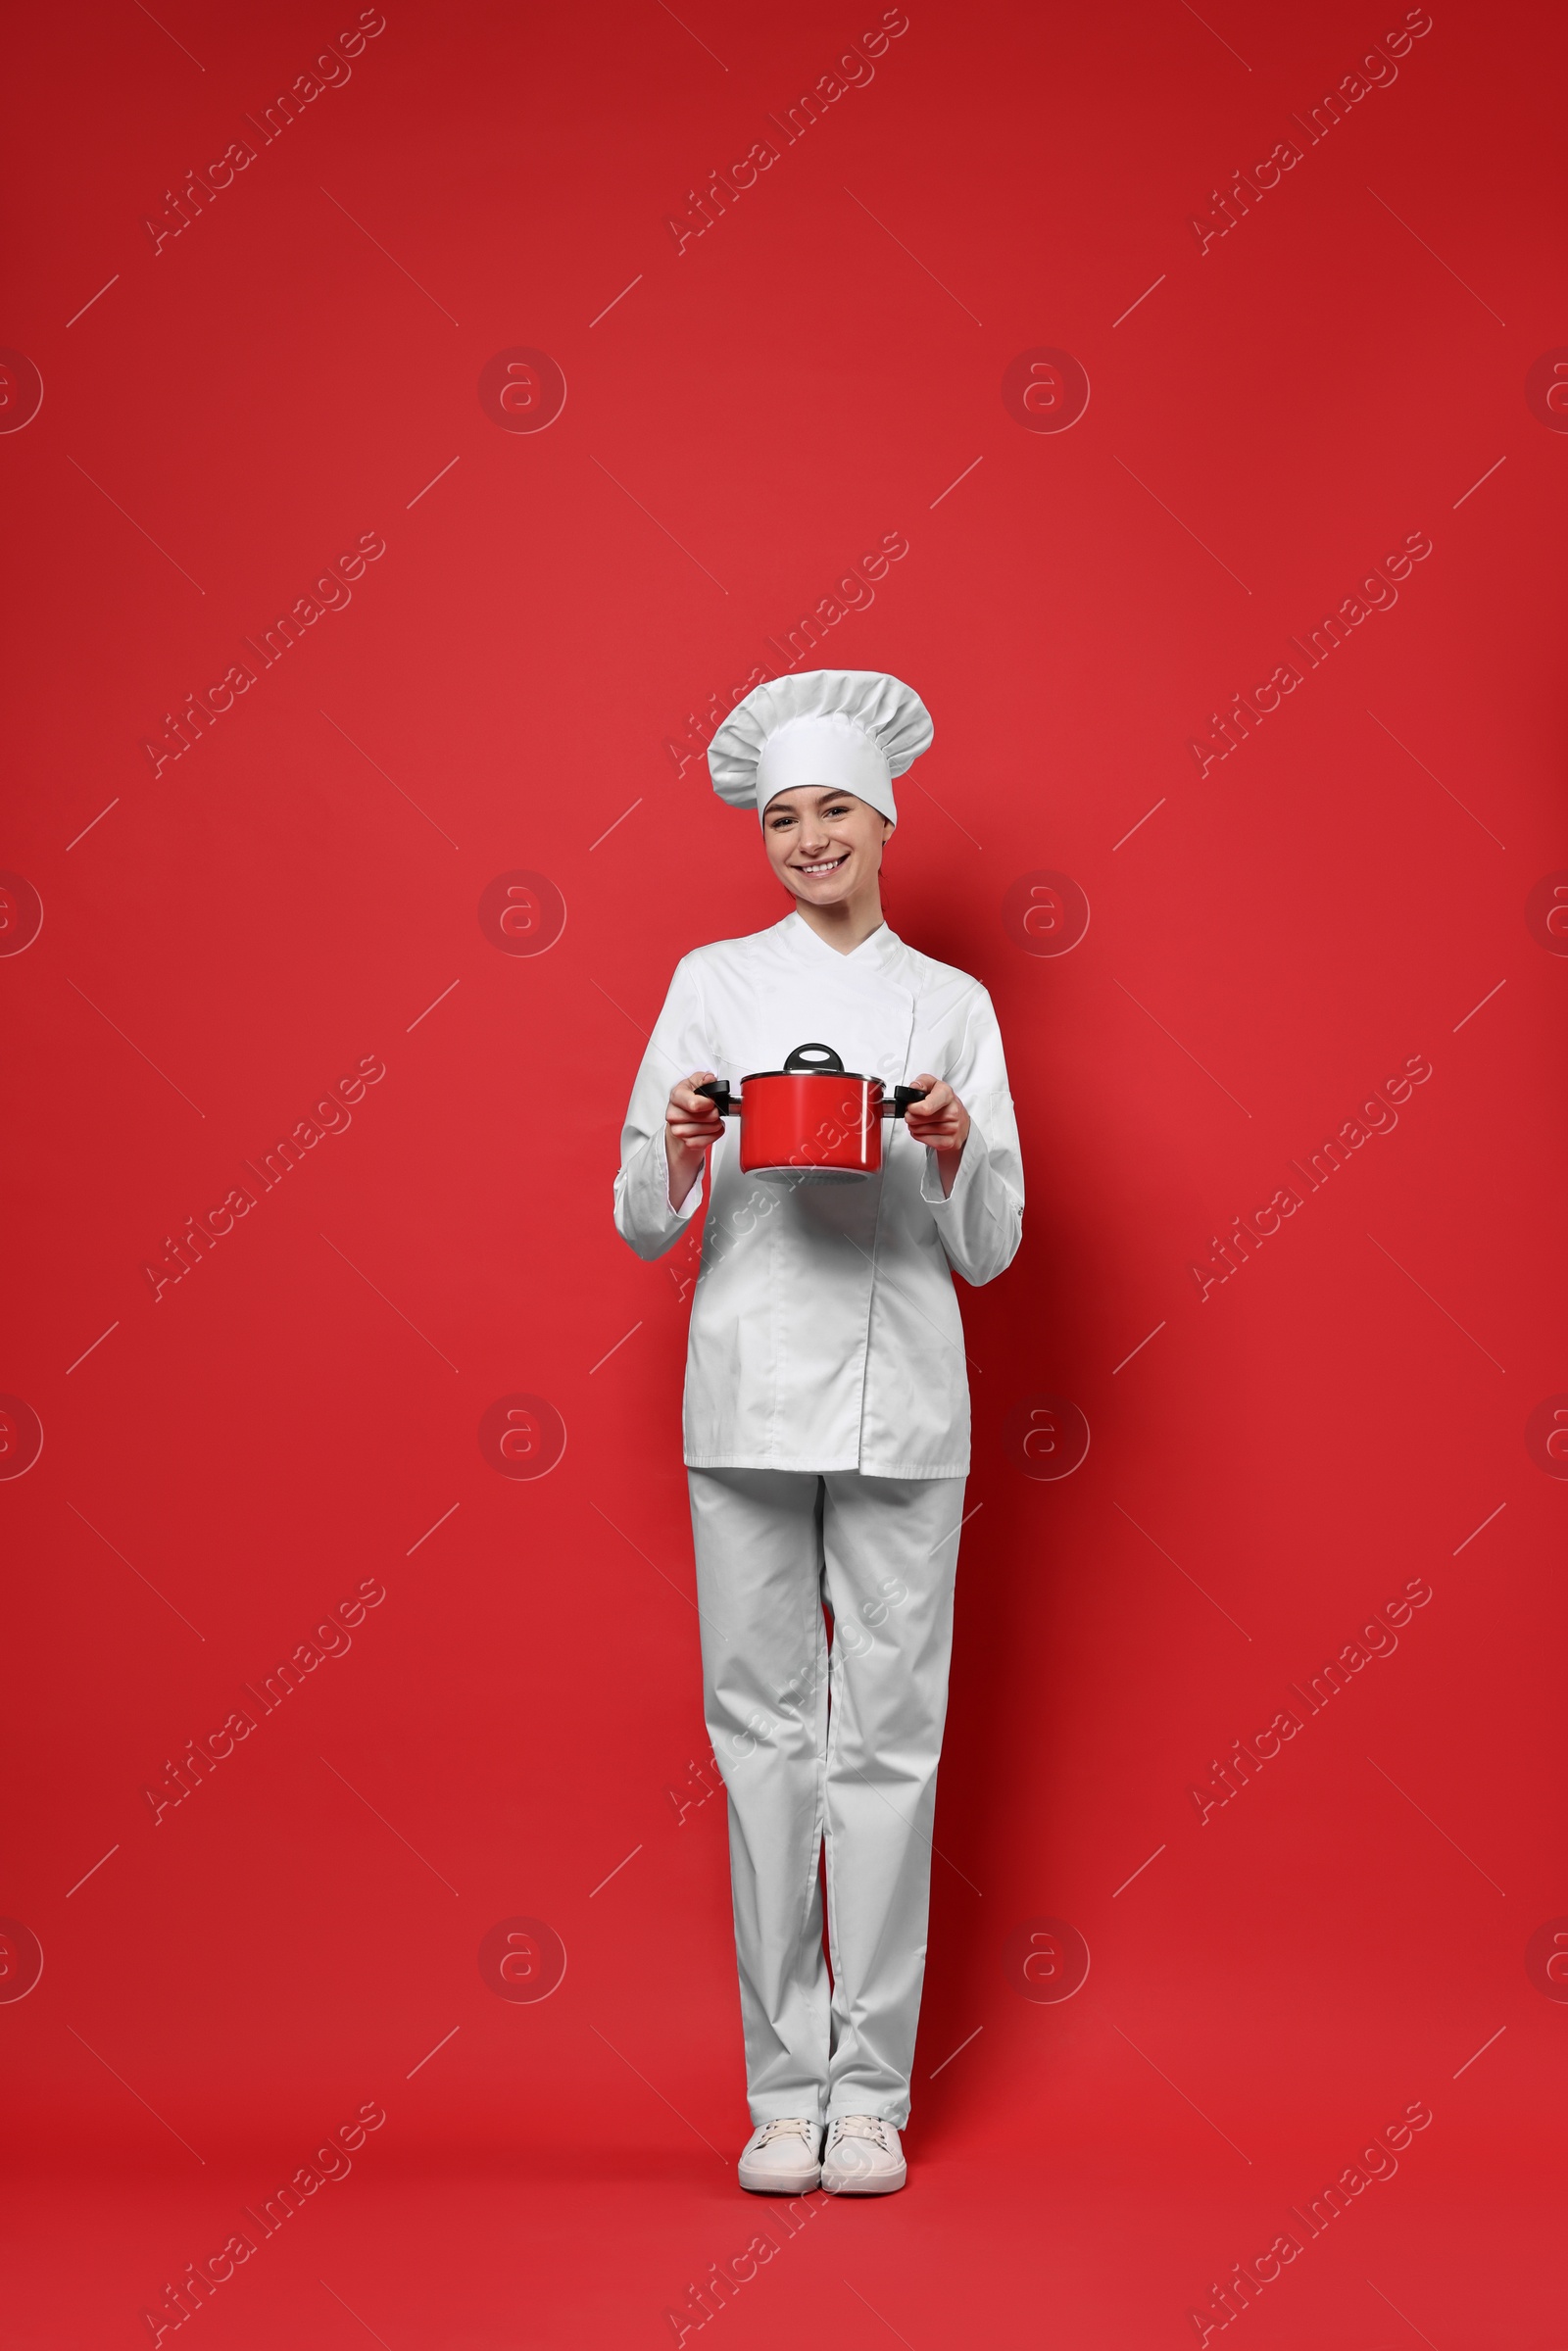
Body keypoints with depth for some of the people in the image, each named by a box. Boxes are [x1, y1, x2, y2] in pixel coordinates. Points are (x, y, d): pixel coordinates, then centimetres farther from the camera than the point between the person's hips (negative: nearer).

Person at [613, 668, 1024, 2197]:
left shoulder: (953, 1007, 9)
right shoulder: (713, 983, 8)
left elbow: (988, 1252, 6)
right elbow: (643, 1224, 5)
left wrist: (954, 1153, -13)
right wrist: (679, 1152, -16)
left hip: (901, 1403, 0)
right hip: (749, 1395, 0)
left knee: (888, 1733, 1)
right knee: (763, 1726, 2)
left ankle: (872, 2089, 12)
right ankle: (784, 2086, 13)